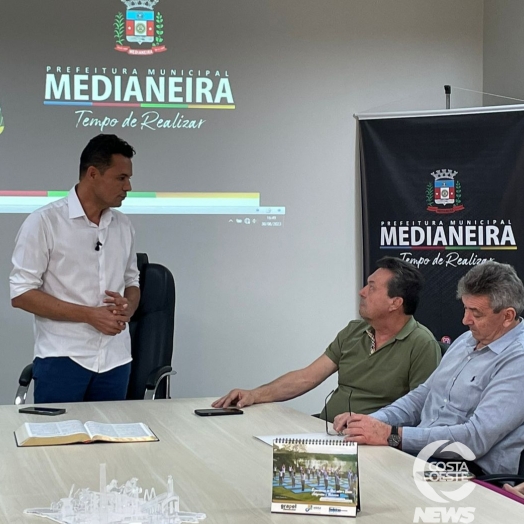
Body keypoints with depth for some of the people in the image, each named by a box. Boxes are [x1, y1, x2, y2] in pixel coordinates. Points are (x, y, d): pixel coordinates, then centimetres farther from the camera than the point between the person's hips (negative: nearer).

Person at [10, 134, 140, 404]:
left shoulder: (123, 226, 10)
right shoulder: (44, 222, -6)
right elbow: (21, 293, -8)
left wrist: (127, 308, -5)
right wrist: (89, 315, -16)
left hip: (115, 359, 5)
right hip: (62, 359, -5)